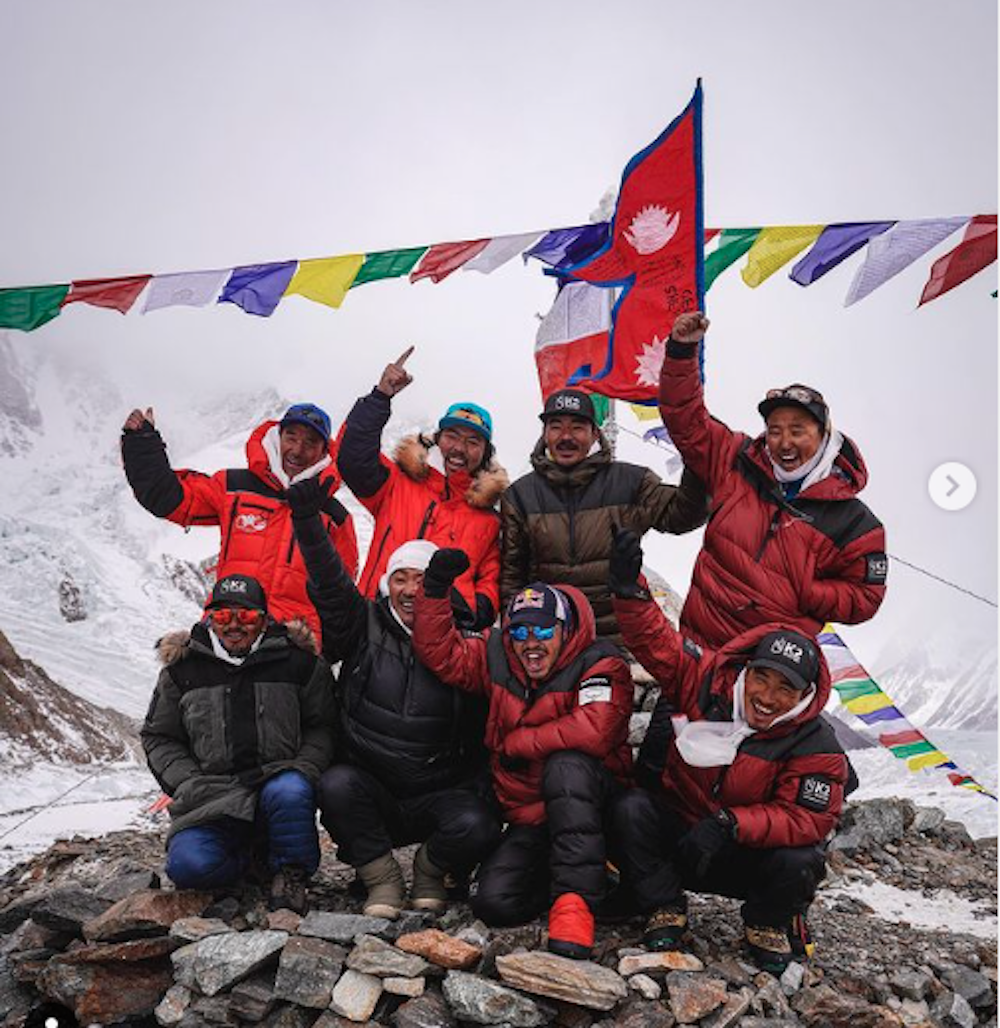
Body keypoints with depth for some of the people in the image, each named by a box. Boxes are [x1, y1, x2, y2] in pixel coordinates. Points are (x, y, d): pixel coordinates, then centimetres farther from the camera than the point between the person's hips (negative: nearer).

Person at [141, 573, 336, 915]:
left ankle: (292, 871, -9)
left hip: (278, 780, -1)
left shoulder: (297, 662, 2)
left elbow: (322, 726, 8)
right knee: (188, 865, -26)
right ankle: (246, 858, 8)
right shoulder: (183, 669, 7)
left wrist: (304, 768, -10)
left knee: (289, 793, -37)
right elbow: (159, 737, 13)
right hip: (212, 795, 1)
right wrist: (187, 783, -2)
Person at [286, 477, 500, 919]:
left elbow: (484, 731, 1)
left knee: (476, 827, -28)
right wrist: (307, 519, -26)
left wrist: (483, 793, -8)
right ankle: (381, 879, -6)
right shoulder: (365, 626, 0)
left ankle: (430, 870, 7)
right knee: (336, 784, -31)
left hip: (438, 795, 0)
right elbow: (328, 583, -15)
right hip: (369, 792, 1)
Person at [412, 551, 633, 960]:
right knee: (494, 903, -14)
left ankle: (575, 897, -28)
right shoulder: (498, 659, 4)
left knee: (567, 765, -36)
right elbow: (438, 650, 7)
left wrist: (517, 743, -16)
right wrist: (435, 588, -9)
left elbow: (594, 730, -31)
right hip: (529, 820, 5)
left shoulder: (600, 666, -14)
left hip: (590, 806, -5)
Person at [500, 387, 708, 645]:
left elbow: (680, 516, -2)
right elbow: (511, 573, 10)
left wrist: (695, 466, -17)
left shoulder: (629, 481, 3)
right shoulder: (521, 494, 6)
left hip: (619, 633, 0)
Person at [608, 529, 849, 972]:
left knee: (800, 863, -30)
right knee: (631, 810, -27)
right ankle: (664, 911, -5)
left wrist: (731, 824, -35)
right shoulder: (706, 679, -12)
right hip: (674, 837, 1)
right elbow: (656, 641, -10)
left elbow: (806, 820, -22)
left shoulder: (817, 750, -16)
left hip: (748, 860, -1)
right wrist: (629, 589, -28)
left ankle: (769, 924, 6)